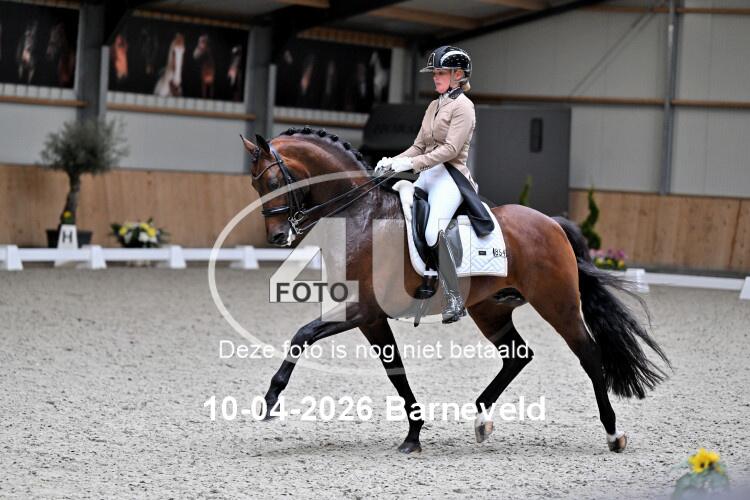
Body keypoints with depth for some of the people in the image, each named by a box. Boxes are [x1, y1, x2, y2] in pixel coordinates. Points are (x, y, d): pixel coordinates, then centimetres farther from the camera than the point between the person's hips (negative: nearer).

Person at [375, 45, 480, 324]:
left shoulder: (462, 106, -6)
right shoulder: (434, 106, 20)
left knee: (433, 232, -28)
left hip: (450, 175, -9)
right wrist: (394, 161, 2)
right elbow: (419, 146, 19)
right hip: (427, 174, 9)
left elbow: (450, 149, -16)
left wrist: (412, 163, -22)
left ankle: (454, 300, -24)